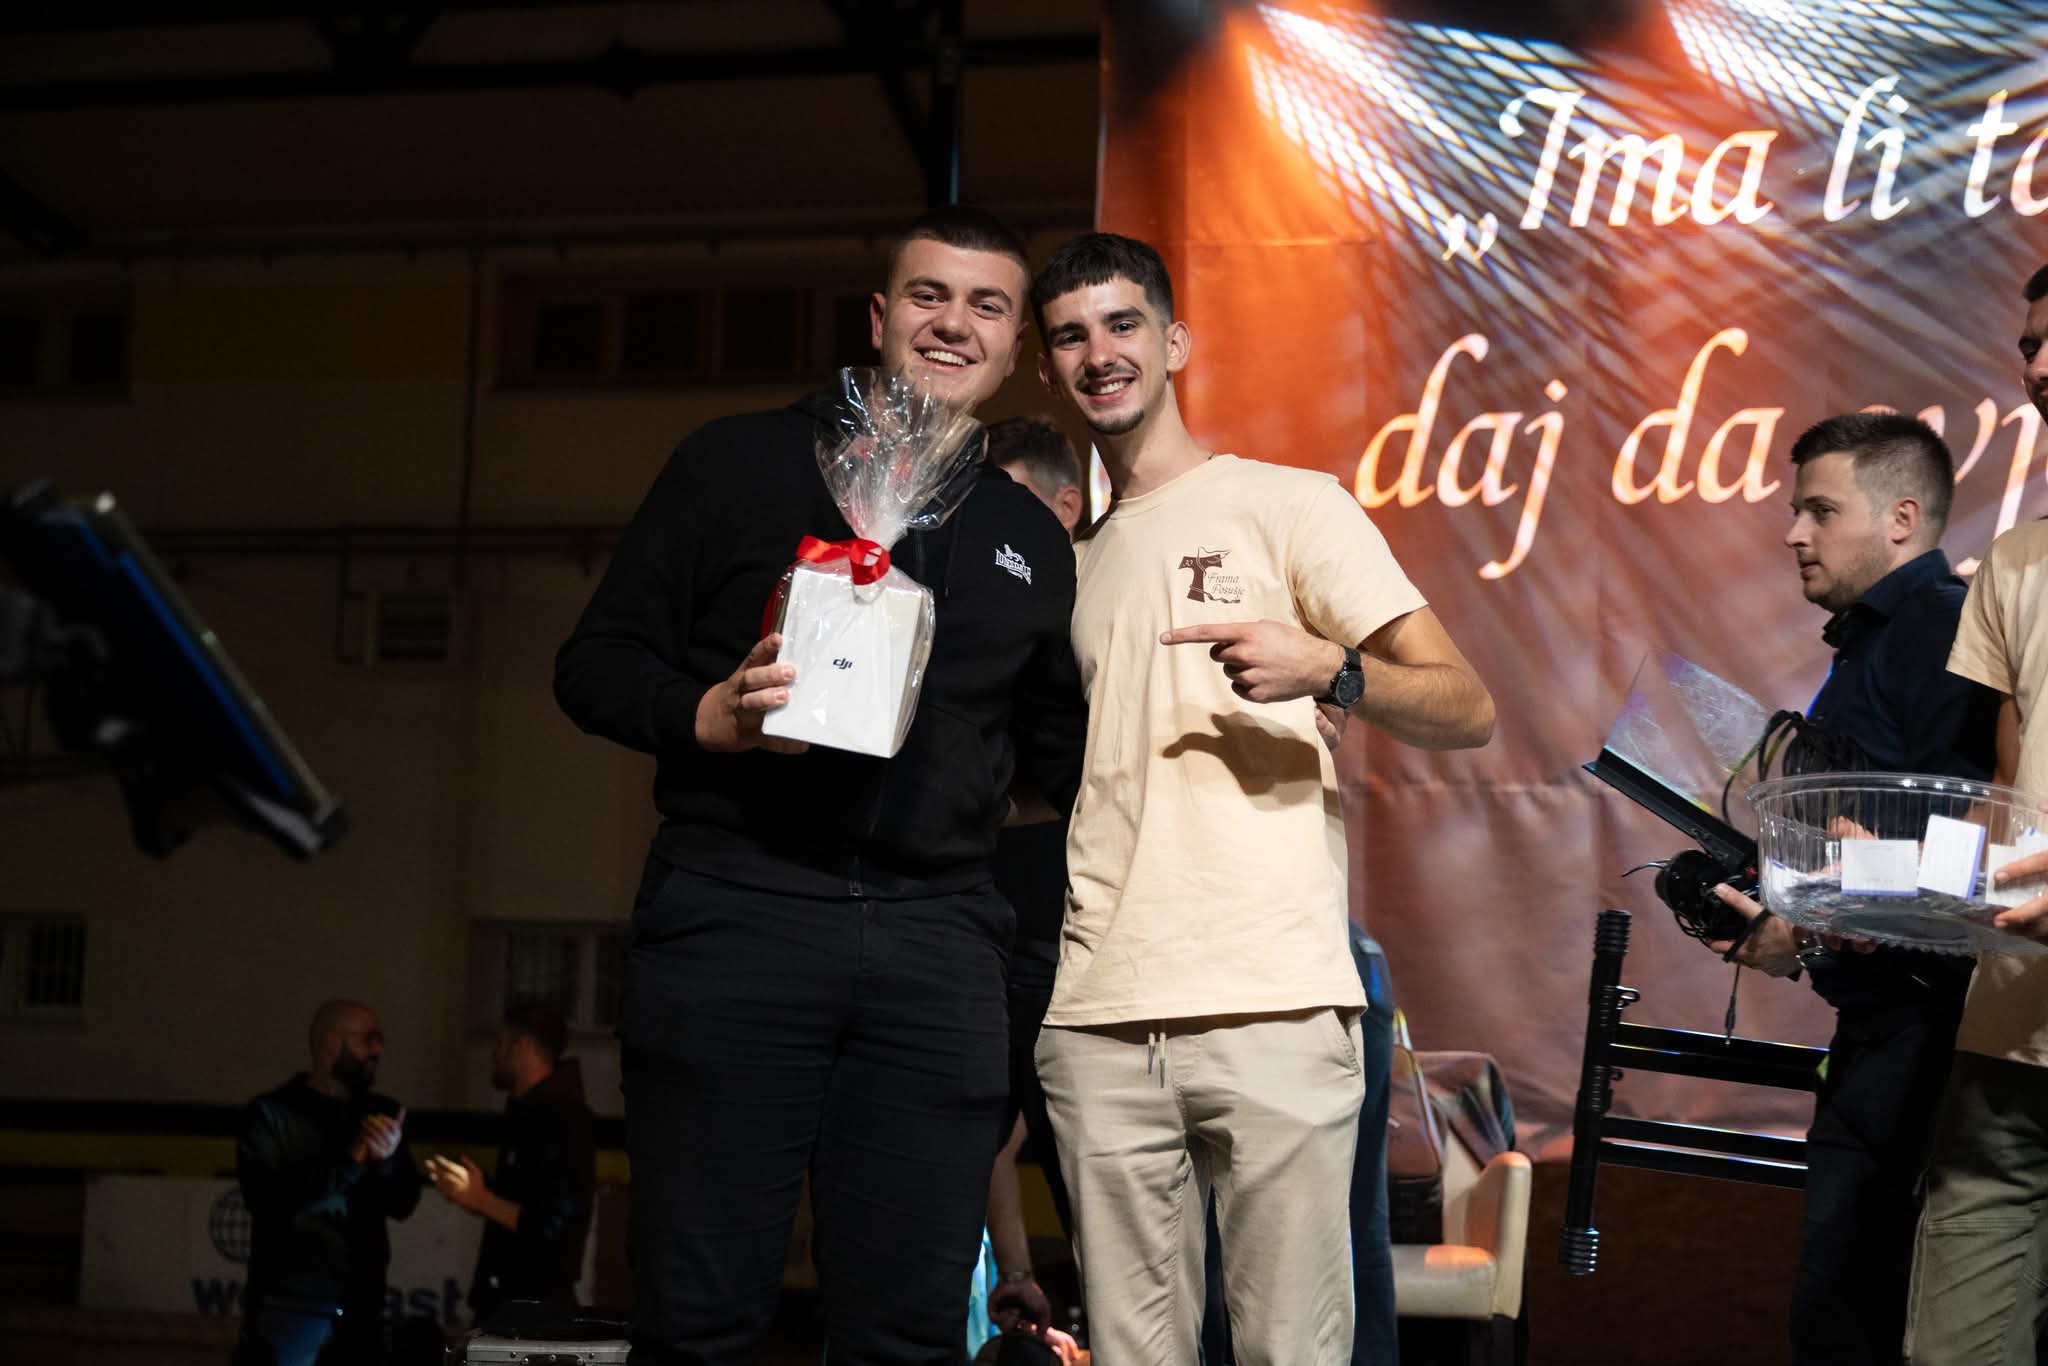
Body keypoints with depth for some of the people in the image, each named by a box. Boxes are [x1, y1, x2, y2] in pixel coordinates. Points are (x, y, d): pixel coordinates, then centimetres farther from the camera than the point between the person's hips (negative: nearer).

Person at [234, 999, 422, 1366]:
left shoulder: (381, 1115, 10)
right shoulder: (271, 1113, -3)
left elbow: (403, 1203, 4)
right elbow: (265, 1200, -15)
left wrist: (387, 1161, -16)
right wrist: (349, 1164, -21)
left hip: (361, 1309, 4)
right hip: (289, 1305, -4)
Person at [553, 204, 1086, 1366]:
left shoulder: (1032, 539, 19)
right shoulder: (741, 463, 8)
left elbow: (1063, 754, 26)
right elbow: (596, 662, 5)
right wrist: (710, 713, -13)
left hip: (937, 943, 3)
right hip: (738, 914, -3)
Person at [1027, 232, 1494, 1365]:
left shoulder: (1288, 505, 5)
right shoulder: (1068, 560, 21)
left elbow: (1467, 711, -2)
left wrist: (1326, 668, -20)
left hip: (1271, 1005, -4)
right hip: (1096, 1017, 5)